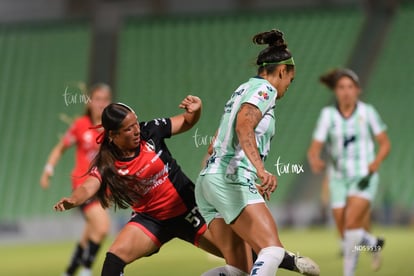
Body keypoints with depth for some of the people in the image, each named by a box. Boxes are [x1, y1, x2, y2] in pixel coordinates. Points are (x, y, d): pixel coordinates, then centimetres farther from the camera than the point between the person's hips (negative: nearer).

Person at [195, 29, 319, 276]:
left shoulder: (244, 89, 26)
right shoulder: (265, 88, -1)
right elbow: (243, 126, -21)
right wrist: (261, 170, -34)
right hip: (232, 179, -10)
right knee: (273, 251, -22)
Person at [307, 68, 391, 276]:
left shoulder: (367, 111, -5)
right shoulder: (328, 114, -4)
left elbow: (385, 144, 4)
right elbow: (314, 150, -10)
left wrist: (376, 162, -17)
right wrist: (315, 161, -33)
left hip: (364, 179, -2)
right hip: (339, 179, 2)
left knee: (351, 223, -23)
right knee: (349, 237, 5)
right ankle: (373, 244, 38)